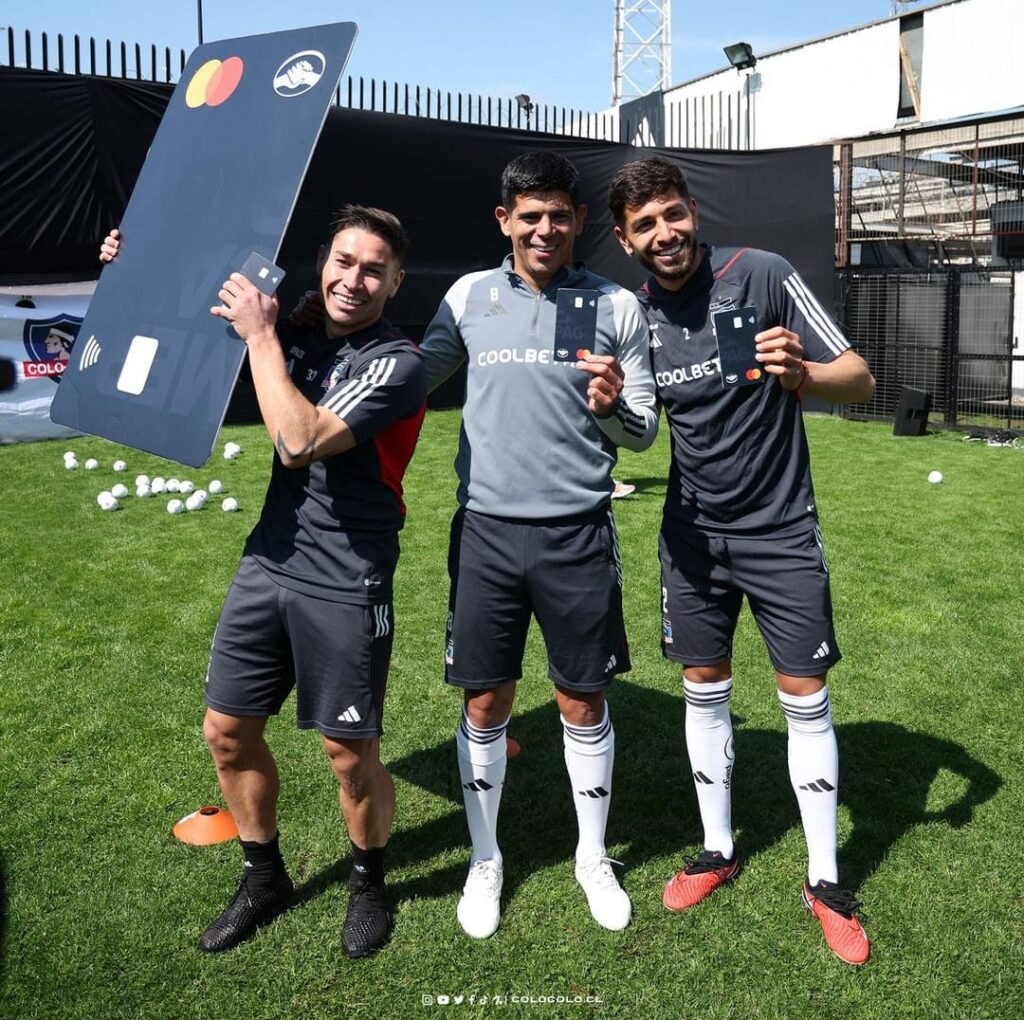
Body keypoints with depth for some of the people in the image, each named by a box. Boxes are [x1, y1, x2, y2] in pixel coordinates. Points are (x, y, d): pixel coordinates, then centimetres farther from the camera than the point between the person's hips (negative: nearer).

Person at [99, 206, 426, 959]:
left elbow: (299, 441, -25)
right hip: (268, 564, 6)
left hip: (346, 585, -6)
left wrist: (261, 335, -18)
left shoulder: (397, 365, -13)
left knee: (351, 755, 4)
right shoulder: (299, 331, 6)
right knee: (227, 730, 12)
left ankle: (369, 885, 32)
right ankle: (264, 879, 34)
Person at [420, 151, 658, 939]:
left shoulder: (617, 306, 3)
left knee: (584, 703, 9)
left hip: (578, 534, -1)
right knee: (485, 704, 8)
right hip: (486, 529, 1)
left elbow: (644, 433, 4)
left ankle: (594, 856, 31)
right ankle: (485, 859, 29)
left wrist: (614, 406, -17)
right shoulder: (469, 296, 6)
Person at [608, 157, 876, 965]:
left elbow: (861, 380, -14)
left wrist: (801, 374, -36)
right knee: (705, 692, 12)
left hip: (781, 531, -3)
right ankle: (719, 850, 31)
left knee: (806, 701, 2)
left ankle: (826, 882, 19)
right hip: (694, 532, 4)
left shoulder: (762, 275, -15)